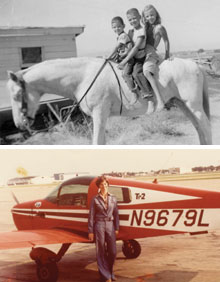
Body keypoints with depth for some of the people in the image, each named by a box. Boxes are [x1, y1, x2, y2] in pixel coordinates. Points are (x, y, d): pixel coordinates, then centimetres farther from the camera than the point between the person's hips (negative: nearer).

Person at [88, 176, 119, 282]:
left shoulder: (113, 198, 7)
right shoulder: (95, 199, 0)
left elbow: (116, 214, 10)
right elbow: (91, 215, 0)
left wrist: (116, 228, 6)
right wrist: (90, 231, -3)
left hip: (110, 225, 2)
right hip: (99, 225, -2)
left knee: (112, 251, 2)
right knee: (101, 252, 2)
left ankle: (110, 272, 23)